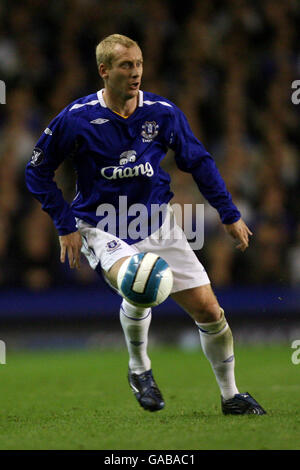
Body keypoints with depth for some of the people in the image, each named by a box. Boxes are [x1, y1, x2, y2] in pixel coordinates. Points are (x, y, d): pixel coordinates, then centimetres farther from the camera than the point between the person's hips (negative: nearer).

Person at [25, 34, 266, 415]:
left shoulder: (163, 113, -4)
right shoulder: (76, 119, -12)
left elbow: (199, 162, 10)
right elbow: (38, 171, 0)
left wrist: (229, 214, 8)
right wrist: (66, 226, -6)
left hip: (158, 226, 4)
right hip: (102, 230, -3)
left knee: (209, 310, -2)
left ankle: (230, 396, 19)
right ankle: (139, 370, -5)